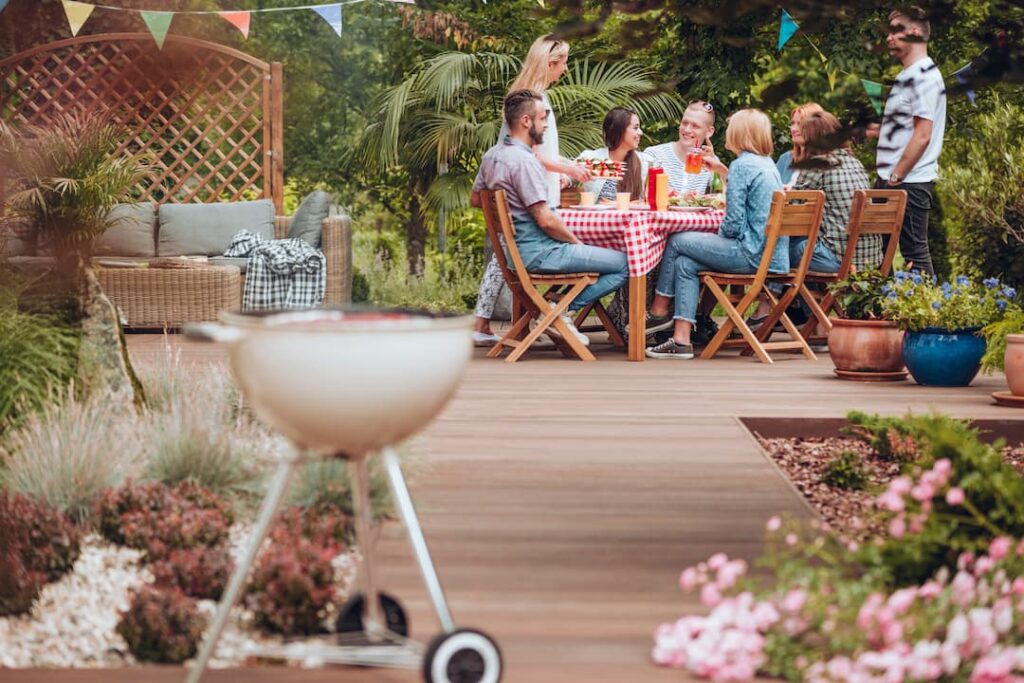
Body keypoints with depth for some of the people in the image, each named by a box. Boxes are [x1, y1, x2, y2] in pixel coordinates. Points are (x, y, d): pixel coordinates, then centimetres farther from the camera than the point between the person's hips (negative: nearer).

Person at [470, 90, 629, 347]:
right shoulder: (524, 160, -20)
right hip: (537, 253, -10)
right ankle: (565, 310, -7)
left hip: (513, 249, 10)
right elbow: (546, 220, -22)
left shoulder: (492, 155, 9)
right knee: (625, 264, -11)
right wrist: (577, 242, -7)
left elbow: (475, 199, 23)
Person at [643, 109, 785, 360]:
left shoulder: (741, 165, -12)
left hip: (752, 254, -9)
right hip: (774, 254, 9)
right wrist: (722, 169, 40)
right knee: (685, 263, 9)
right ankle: (681, 339, 1)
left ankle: (659, 311, 21)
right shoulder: (768, 163, 15)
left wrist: (718, 234, 4)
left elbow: (734, 224, -16)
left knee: (677, 242, 4)